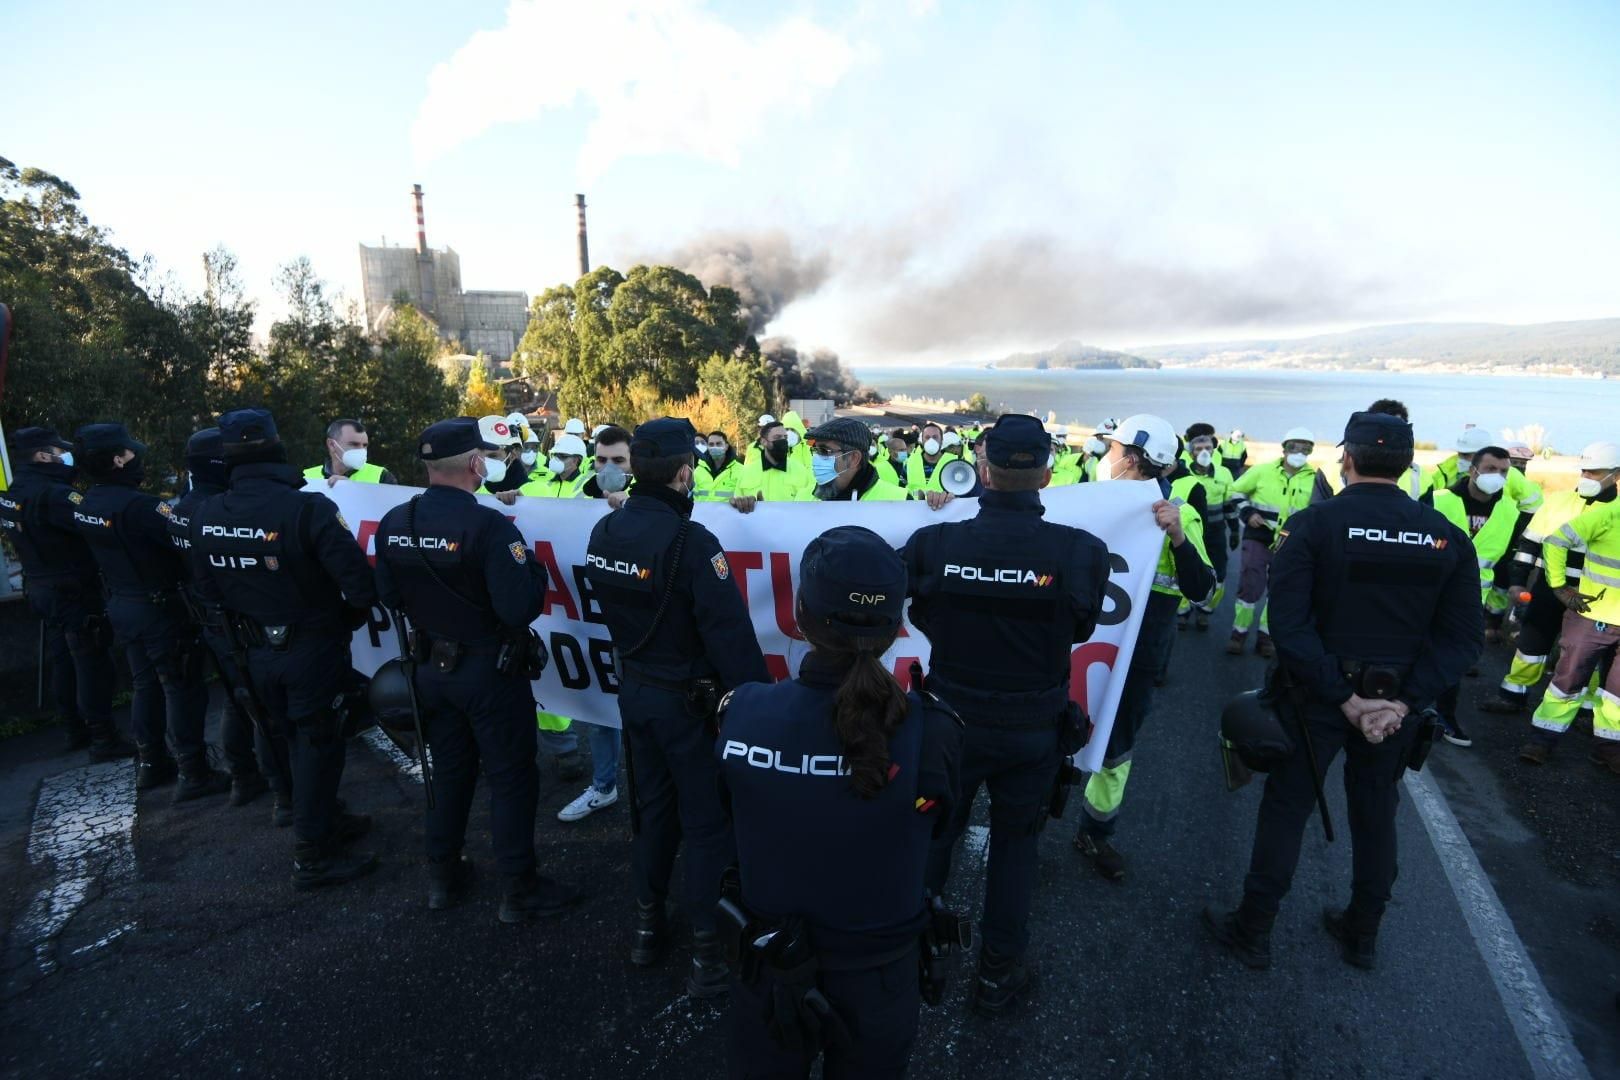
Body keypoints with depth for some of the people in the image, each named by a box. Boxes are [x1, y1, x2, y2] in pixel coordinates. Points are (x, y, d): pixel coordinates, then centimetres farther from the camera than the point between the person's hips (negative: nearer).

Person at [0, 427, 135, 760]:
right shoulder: (52, 494, -22)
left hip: (42, 588, 9)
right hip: (74, 591, -9)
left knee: (63, 663, 17)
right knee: (93, 664, -4)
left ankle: (76, 731, 27)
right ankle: (103, 739, 0)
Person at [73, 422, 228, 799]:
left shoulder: (85, 506, 3)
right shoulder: (137, 504, -25)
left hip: (122, 605, 9)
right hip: (160, 609, -9)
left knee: (146, 684, 20)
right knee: (183, 688, 0)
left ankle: (152, 764, 32)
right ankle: (194, 774, 6)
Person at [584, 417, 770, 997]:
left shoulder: (605, 531, -1)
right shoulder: (689, 541, -25)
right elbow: (730, 632, -26)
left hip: (633, 692, 7)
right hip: (689, 701, -7)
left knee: (651, 807, 23)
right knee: (708, 822, 8)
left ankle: (648, 927, 38)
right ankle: (709, 950, 21)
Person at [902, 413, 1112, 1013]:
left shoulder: (932, 543, -20)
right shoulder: (1082, 551, -20)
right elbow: (1080, 629, -2)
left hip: (951, 717, 1)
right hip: (1035, 727, 0)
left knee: (932, 833, 22)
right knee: (1016, 841, 22)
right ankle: (999, 970, 37)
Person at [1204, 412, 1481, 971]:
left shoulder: (1313, 524, -15)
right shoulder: (1447, 535, -3)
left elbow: (1289, 625, -23)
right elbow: (1464, 636, -6)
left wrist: (1343, 697, -16)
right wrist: (1403, 702, -11)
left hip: (1319, 695, -3)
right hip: (1397, 699, 4)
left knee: (1286, 809, 10)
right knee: (1375, 813, 21)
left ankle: (1252, 931, 23)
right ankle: (1362, 934, 38)